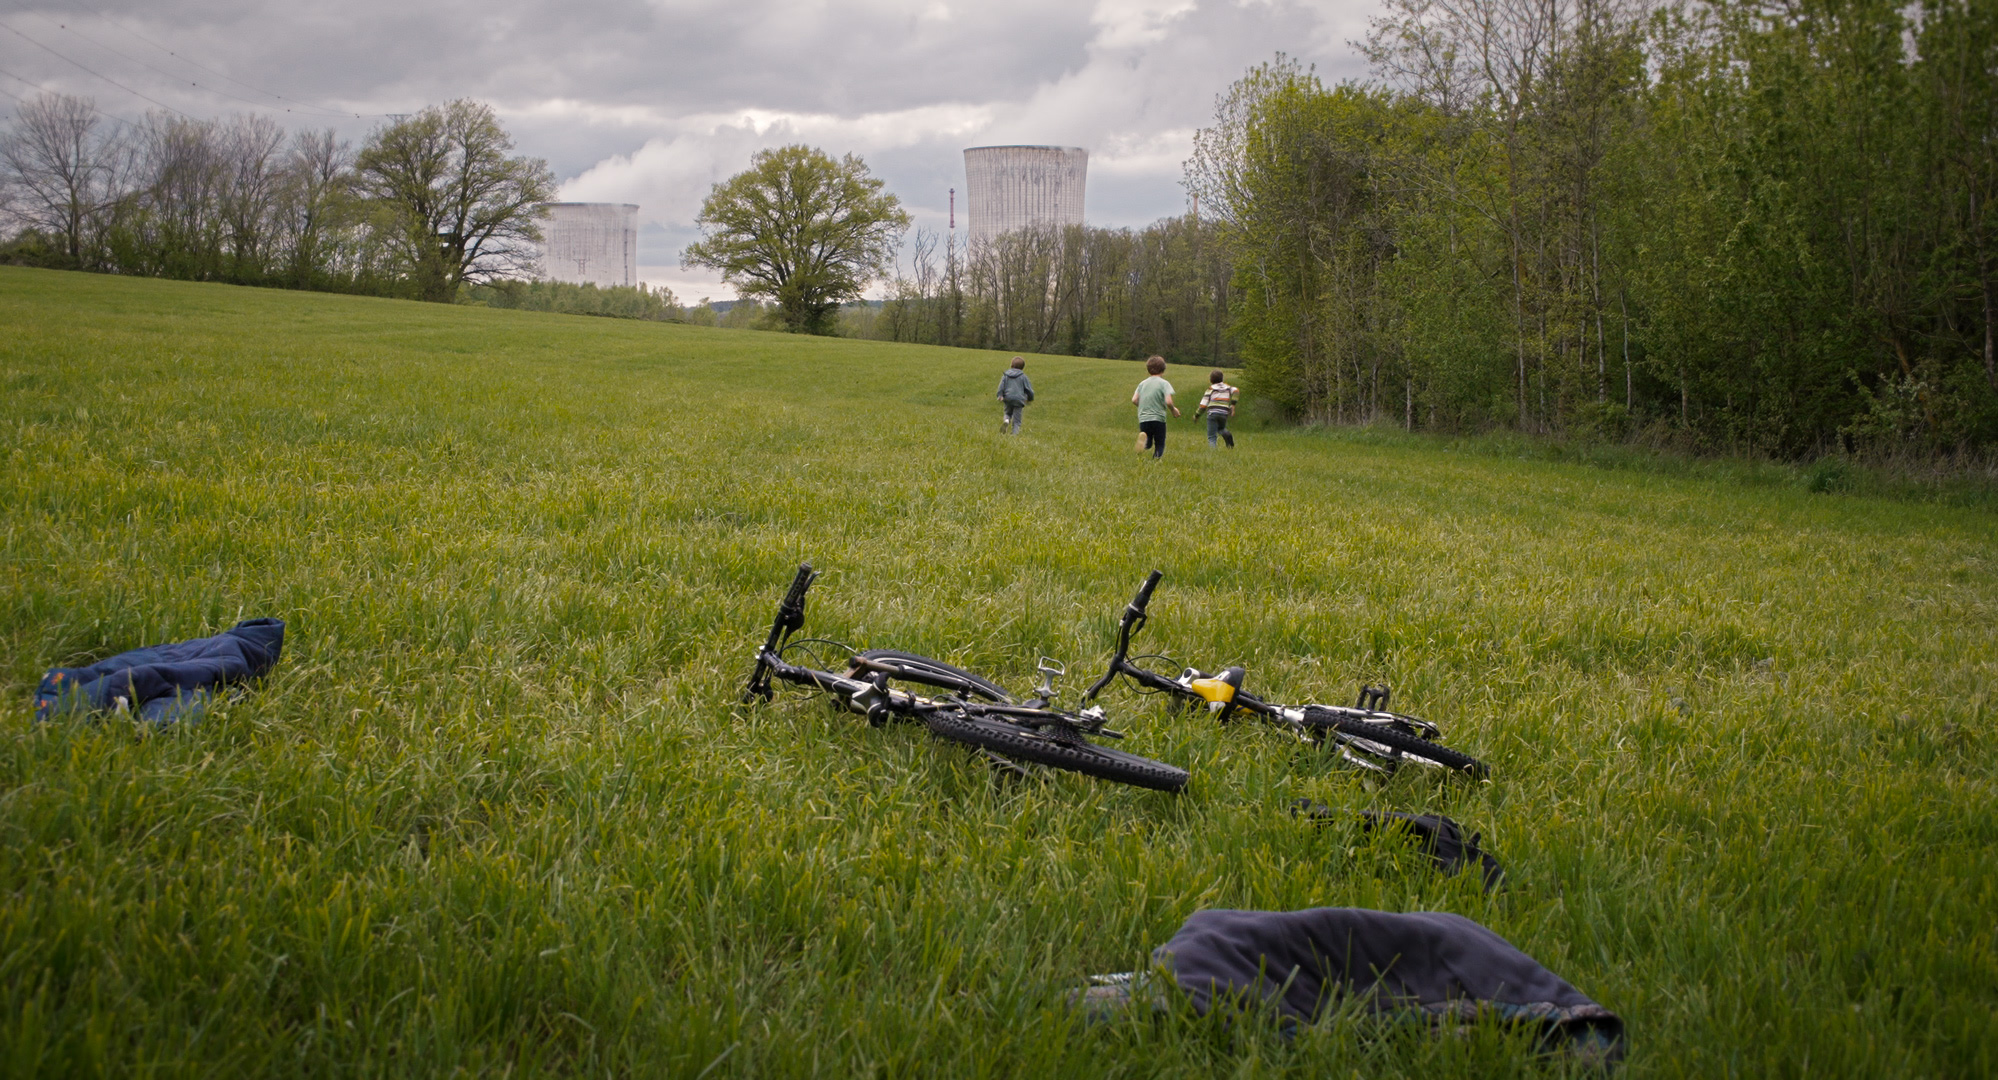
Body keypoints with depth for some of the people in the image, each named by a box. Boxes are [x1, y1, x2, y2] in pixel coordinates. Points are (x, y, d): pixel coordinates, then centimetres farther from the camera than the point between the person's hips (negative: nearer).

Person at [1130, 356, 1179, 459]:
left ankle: (1144, 438, -21)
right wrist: (1173, 410, 5)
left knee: (1148, 445, 13)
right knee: (1159, 446, 8)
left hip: (1143, 419, 4)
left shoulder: (1142, 383, 10)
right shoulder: (1164, 383, -4)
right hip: (1158, 419, -4)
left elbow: (1134, 400, 4)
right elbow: (1168, 401, -15)